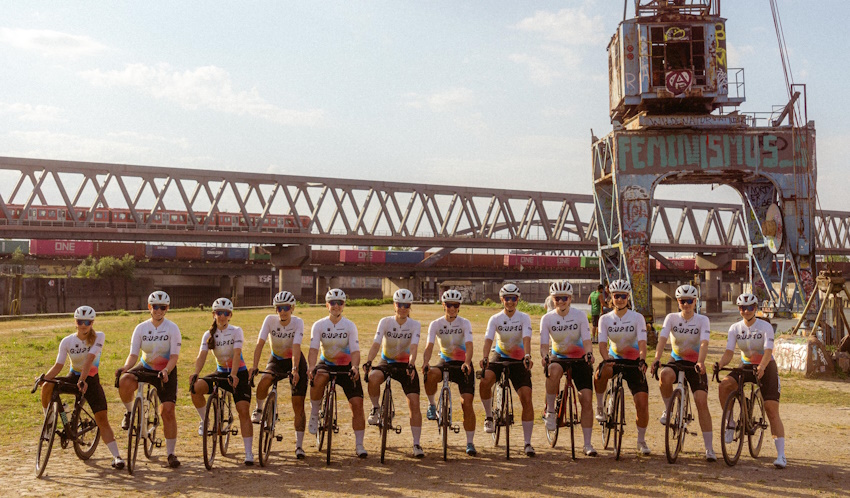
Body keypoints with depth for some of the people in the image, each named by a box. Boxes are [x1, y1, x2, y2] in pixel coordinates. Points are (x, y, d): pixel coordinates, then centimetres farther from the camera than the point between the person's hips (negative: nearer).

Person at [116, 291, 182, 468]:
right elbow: (133, 354, -8)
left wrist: (166, 371, -36)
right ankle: (129, 412, -1)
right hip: (145, 367, 2)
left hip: (166, 371, -2)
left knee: (168, 411, -11)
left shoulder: (172, 328, -12)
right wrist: (125, 367, -29)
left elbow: (174, 356, -17)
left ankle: (171, 454, 2)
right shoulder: (141, 328, -6)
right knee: (125, 381, -32)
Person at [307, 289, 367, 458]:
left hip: (346, 367, 1)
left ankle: (359, 445, 3)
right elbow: (313, 348, -17)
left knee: (357, 403, -10)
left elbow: (355, 350, -16)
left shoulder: (350, 326, -7)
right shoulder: (319, 325, -7)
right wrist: (311, 366, -36)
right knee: (318, 379, -37)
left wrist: (355, 367, -36)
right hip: (326, 364, 0)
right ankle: (314, 414, -14)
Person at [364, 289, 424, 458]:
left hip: (406, 364, 0)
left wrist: (411, 365, -41)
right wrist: (368, 362, -36)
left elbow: (413, 347, -22)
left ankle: (416, 444, -3)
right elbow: (376, 344, -19)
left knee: (414, 403, -12)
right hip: (386, 362, 0)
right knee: (373, 378, -35)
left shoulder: (415, 325, -8)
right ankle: (376, 409, -7)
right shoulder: (385, 322, -8)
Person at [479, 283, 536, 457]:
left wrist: (527, 356, -43)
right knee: (485, 382, -30)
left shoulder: (524, 318, -9)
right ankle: (489, 416, -4)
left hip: (519, 360, 0)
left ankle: (527, 443, -1)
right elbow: (488, 339, -20)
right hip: (500, 356, 0)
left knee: (526, 399, -10)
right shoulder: (495, 319, -7)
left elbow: (526, 338, -24)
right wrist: (485, 358, -39)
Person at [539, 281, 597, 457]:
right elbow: (544, 344, -14)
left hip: (579, 358, 0)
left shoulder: (580, 316, -9)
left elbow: (587, 340, -15)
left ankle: (587, 444, 3)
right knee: (554, 370, -38)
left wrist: (589, 353, -37)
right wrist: (545, 356, -36)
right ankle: (550, 411, -19)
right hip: (558, 357, 0)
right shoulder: (547, 318, -8)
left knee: (587, 400, -8)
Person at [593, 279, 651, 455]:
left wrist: (642, 361, -37)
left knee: (642, 402, -10)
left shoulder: (637, 318, -8)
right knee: (601, 372, -36)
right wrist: (607, 360, -33)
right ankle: (600, 406, -11)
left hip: (634, 362, 0)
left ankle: (641, 440, 12)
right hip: (614, 359, 0)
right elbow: (602, 344, -13)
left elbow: (642, 343, -18)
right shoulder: (605, 319, -3)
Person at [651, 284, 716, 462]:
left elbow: (704, 343, -22)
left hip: (695, 364, -1)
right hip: (676, 361, 1)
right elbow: (663, 338, -18)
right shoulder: (672, 318, -3)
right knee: (665, 376, -36)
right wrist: (657, 358, -36)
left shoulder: (702, 320, -6)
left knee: (701, 401, -14)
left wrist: (700, 362, -41)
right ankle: (668, 409, -8)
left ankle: (709, 449, -7)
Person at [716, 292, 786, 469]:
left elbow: (768, 352, -27)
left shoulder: (765, 327, -14)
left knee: (772, 410, -13)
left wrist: (761, 368, -47)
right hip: (746, 366, 3)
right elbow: (729, 352, -12)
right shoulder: (735, 328, -4)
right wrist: (720, 364, -34)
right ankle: (730, 424, -9)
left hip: (766, 367, -3)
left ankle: (781, 455, -12)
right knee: (724, 385, -26)